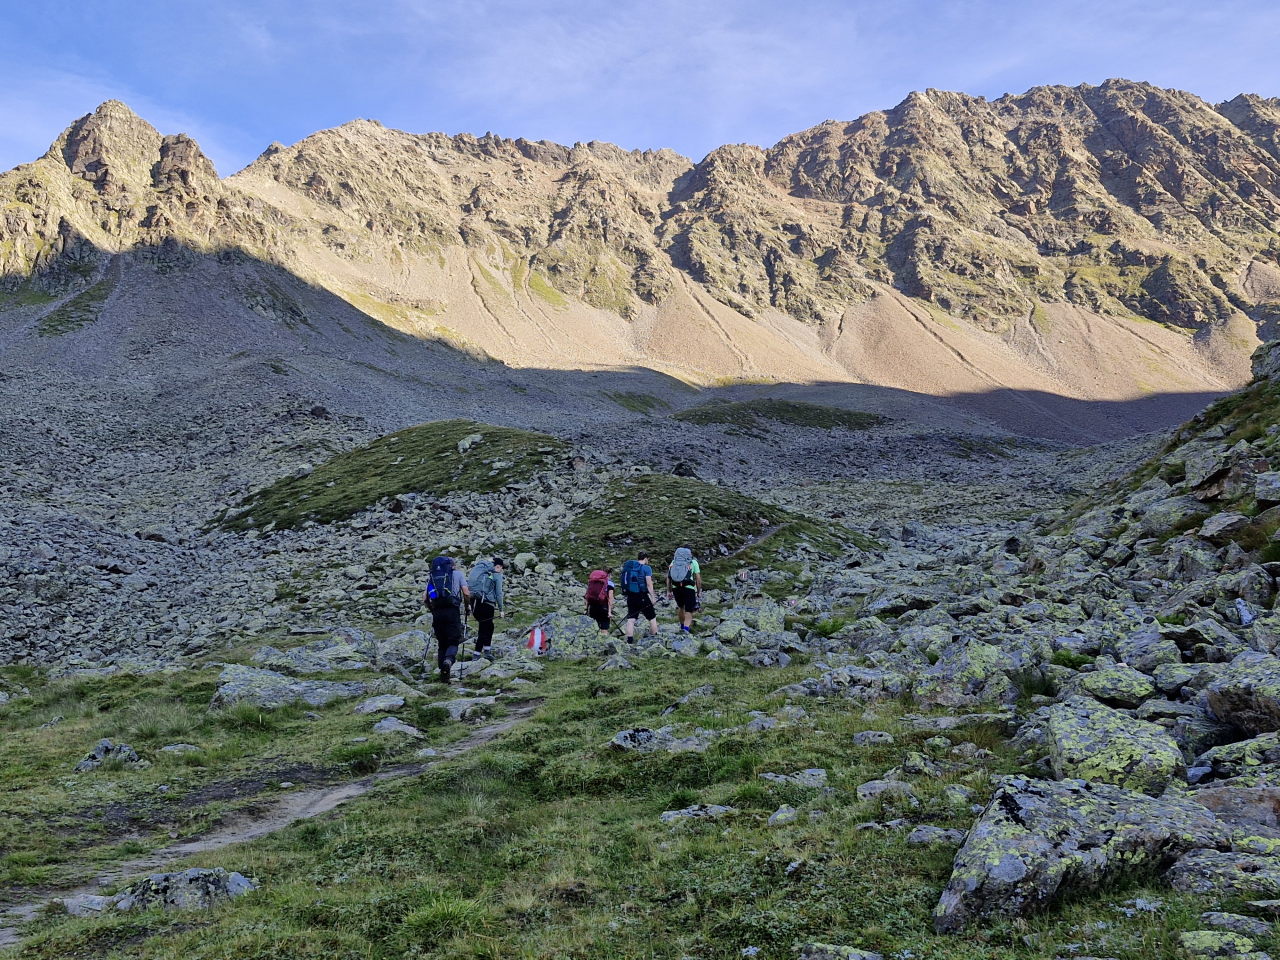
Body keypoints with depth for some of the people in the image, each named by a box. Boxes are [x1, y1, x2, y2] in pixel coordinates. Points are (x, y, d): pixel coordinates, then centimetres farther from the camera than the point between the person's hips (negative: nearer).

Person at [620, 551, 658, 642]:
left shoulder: (628, 566, 9)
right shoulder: (646, 568, -8)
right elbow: (649, 584, -14)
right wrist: (652, 596, -11)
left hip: (630, 596, 5)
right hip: (642, 596, -5)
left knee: (630, 619, 4)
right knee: (652, 618, 10)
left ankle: (630, 639, -2)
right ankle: (654, 637, 15)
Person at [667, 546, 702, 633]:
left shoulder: (674, 561, 19)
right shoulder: (693, 562, 11)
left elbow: (668, 577, 12)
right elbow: (698, 578, 4)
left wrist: (669, 591, 14)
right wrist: (699, 591, 10)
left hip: (676, 587, 3)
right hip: (689, 588, -3)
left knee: (681, 607, 25)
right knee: (689, 611, 2)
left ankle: (682, 626, 35)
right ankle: (686, 628, -17)